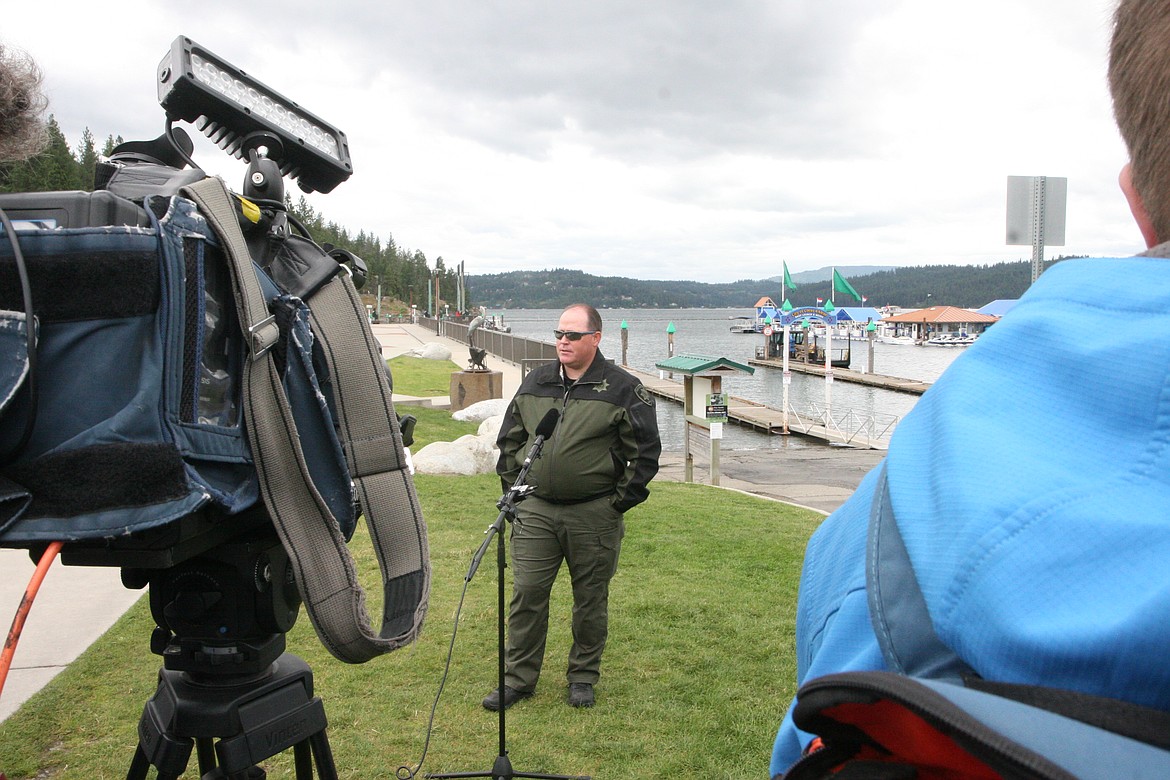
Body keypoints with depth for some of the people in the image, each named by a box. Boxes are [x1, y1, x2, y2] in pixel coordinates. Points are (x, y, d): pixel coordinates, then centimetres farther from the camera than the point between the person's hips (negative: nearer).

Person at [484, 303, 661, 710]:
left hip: (594, 516, -3)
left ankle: (583, 677, 27)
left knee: (591, 599, 10)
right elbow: (509, 440, 17)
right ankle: (518, 678, 18)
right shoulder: (535, 382, 8)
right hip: (535, 511, 3)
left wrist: (620, 501, -5)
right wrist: (514, 487, 9)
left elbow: (646, 451, -2)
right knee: (527, 593, 4)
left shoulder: (623, 389, -4)